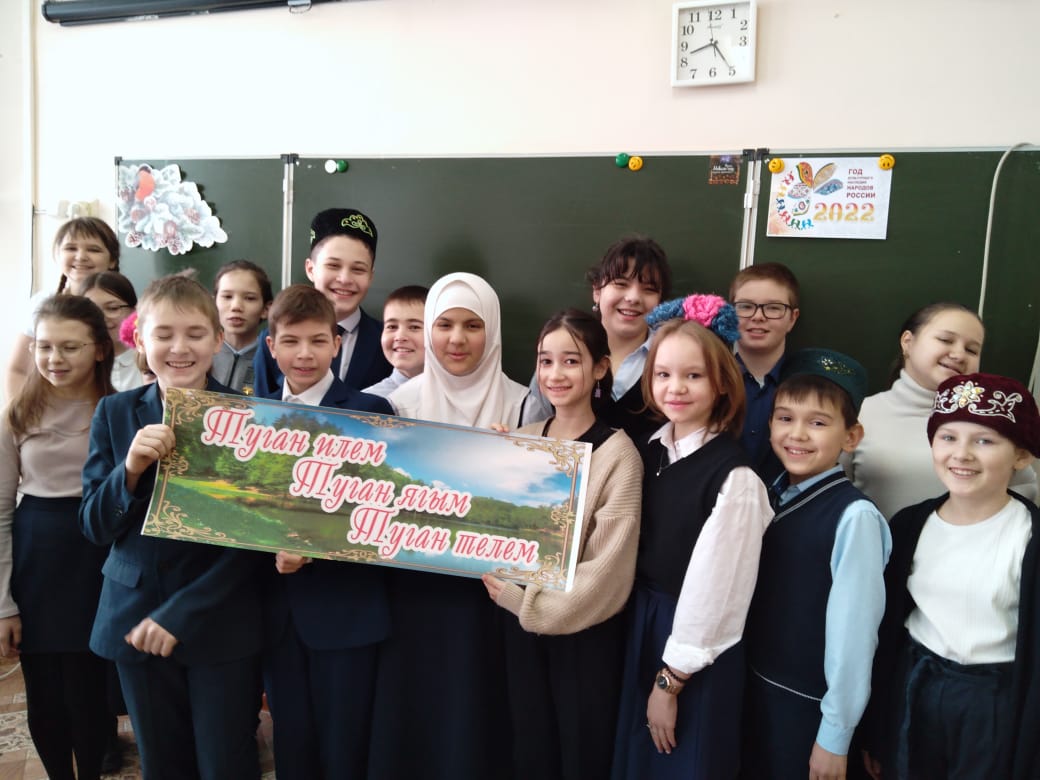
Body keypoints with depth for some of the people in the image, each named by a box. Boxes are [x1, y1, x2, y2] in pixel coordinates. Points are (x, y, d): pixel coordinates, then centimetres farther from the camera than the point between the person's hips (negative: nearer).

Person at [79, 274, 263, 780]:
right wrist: (130, 469, -19)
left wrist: (180, 614, -13)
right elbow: (94, 527, 1)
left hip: (222, 626, -3)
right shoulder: (114, 413, 1)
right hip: (134, 619, 3)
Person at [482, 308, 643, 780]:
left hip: (585, 632, -4)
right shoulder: (521, 442, 2)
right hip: (519, 624, 4)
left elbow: (606, 565, -16)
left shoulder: (617, 453, -14)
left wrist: (530, 602, -13)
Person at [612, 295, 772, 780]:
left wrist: (671, 681, -10)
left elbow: (712, 589, -18)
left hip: (697, 654, -6)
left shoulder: (734, 479, -22)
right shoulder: (652, 450, -1)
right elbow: (641, 545, 6)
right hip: (641, 623, 6)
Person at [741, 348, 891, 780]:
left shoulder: (854, 516, -21)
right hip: (753, 688, 6)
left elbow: (853, 630, -18)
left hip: (810, 707, -5)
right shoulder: (768, 497, -2)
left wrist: (835, 736, -12)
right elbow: (751, 600, 0)